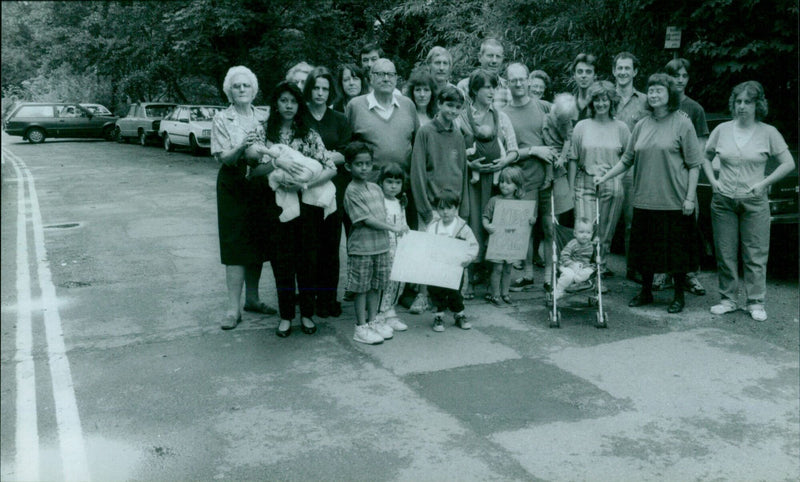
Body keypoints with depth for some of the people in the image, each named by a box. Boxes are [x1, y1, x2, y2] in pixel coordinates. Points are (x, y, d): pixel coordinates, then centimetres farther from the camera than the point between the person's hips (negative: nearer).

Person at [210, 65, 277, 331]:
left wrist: (263, 151, -9)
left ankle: (252, 298, 22)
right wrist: (243, 147, -27)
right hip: (233, 187, -4)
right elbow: (224, 159, -10)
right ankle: (233, 307, -3)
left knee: (258, 243, 8)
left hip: (260, 186, 4)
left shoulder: (262, 118, 9)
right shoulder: (222, 120, -2)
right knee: (236, 246, -7)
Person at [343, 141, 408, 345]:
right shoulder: (352, 191, -12)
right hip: (361, 247, -7)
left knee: (377, 285, 14)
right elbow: (367, 220, -16)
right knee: (361, 288, 2)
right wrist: (394, 228, -15)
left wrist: (387, 241, 8)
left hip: (381, 245, 7)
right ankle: (361, 327, 11)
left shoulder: (376, 188, 10)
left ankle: (372, 321, 26)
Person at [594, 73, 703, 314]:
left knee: (676, 248, 4)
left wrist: (690, 197, -10)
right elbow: (627, 159, 14)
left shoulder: (682, 123, -3)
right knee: (645, 247, 11)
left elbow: (694, 164, -4)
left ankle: (679, 296, 19)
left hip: (674, 201, -4)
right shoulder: (642, 125, 9)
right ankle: (646, 291, 27)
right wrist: (605, 177, 4)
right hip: (645, 200, 4)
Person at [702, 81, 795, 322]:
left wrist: (764, 183, -8)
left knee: (756, 254, 1)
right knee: (725, 253, 6)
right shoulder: (722, 130, 5)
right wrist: (713, 180, 3)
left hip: (754, 202, -2)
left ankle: (756, 302, 10)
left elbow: (788, 164, 2)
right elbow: (706, 157, 17)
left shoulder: (768, 132, 0)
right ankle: (728, 299, 17)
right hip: (723, 200, 2)